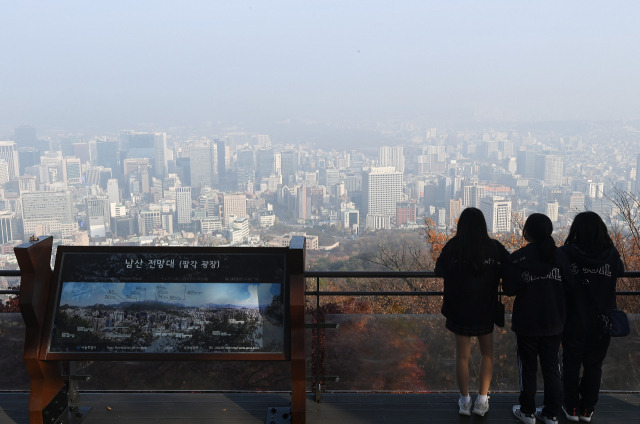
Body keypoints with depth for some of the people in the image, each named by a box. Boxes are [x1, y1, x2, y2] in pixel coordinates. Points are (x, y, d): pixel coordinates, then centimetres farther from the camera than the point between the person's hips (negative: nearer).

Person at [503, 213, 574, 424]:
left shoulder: (518, 258, -15)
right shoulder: (559, 255, -4)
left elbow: (509, 289, -14)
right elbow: (570, 286, -1)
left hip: (527, 323, -3)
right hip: (554, 323, 3)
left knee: (528, 368, 11)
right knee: (551, 367, 14)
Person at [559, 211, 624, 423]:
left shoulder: (567, 253, -17)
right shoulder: (611, 254, -10)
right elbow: (620, 272, 9)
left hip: (574, 322, -1)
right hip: (603, 323, 2)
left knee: (571, 365, 15)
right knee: (594, 366, 16)